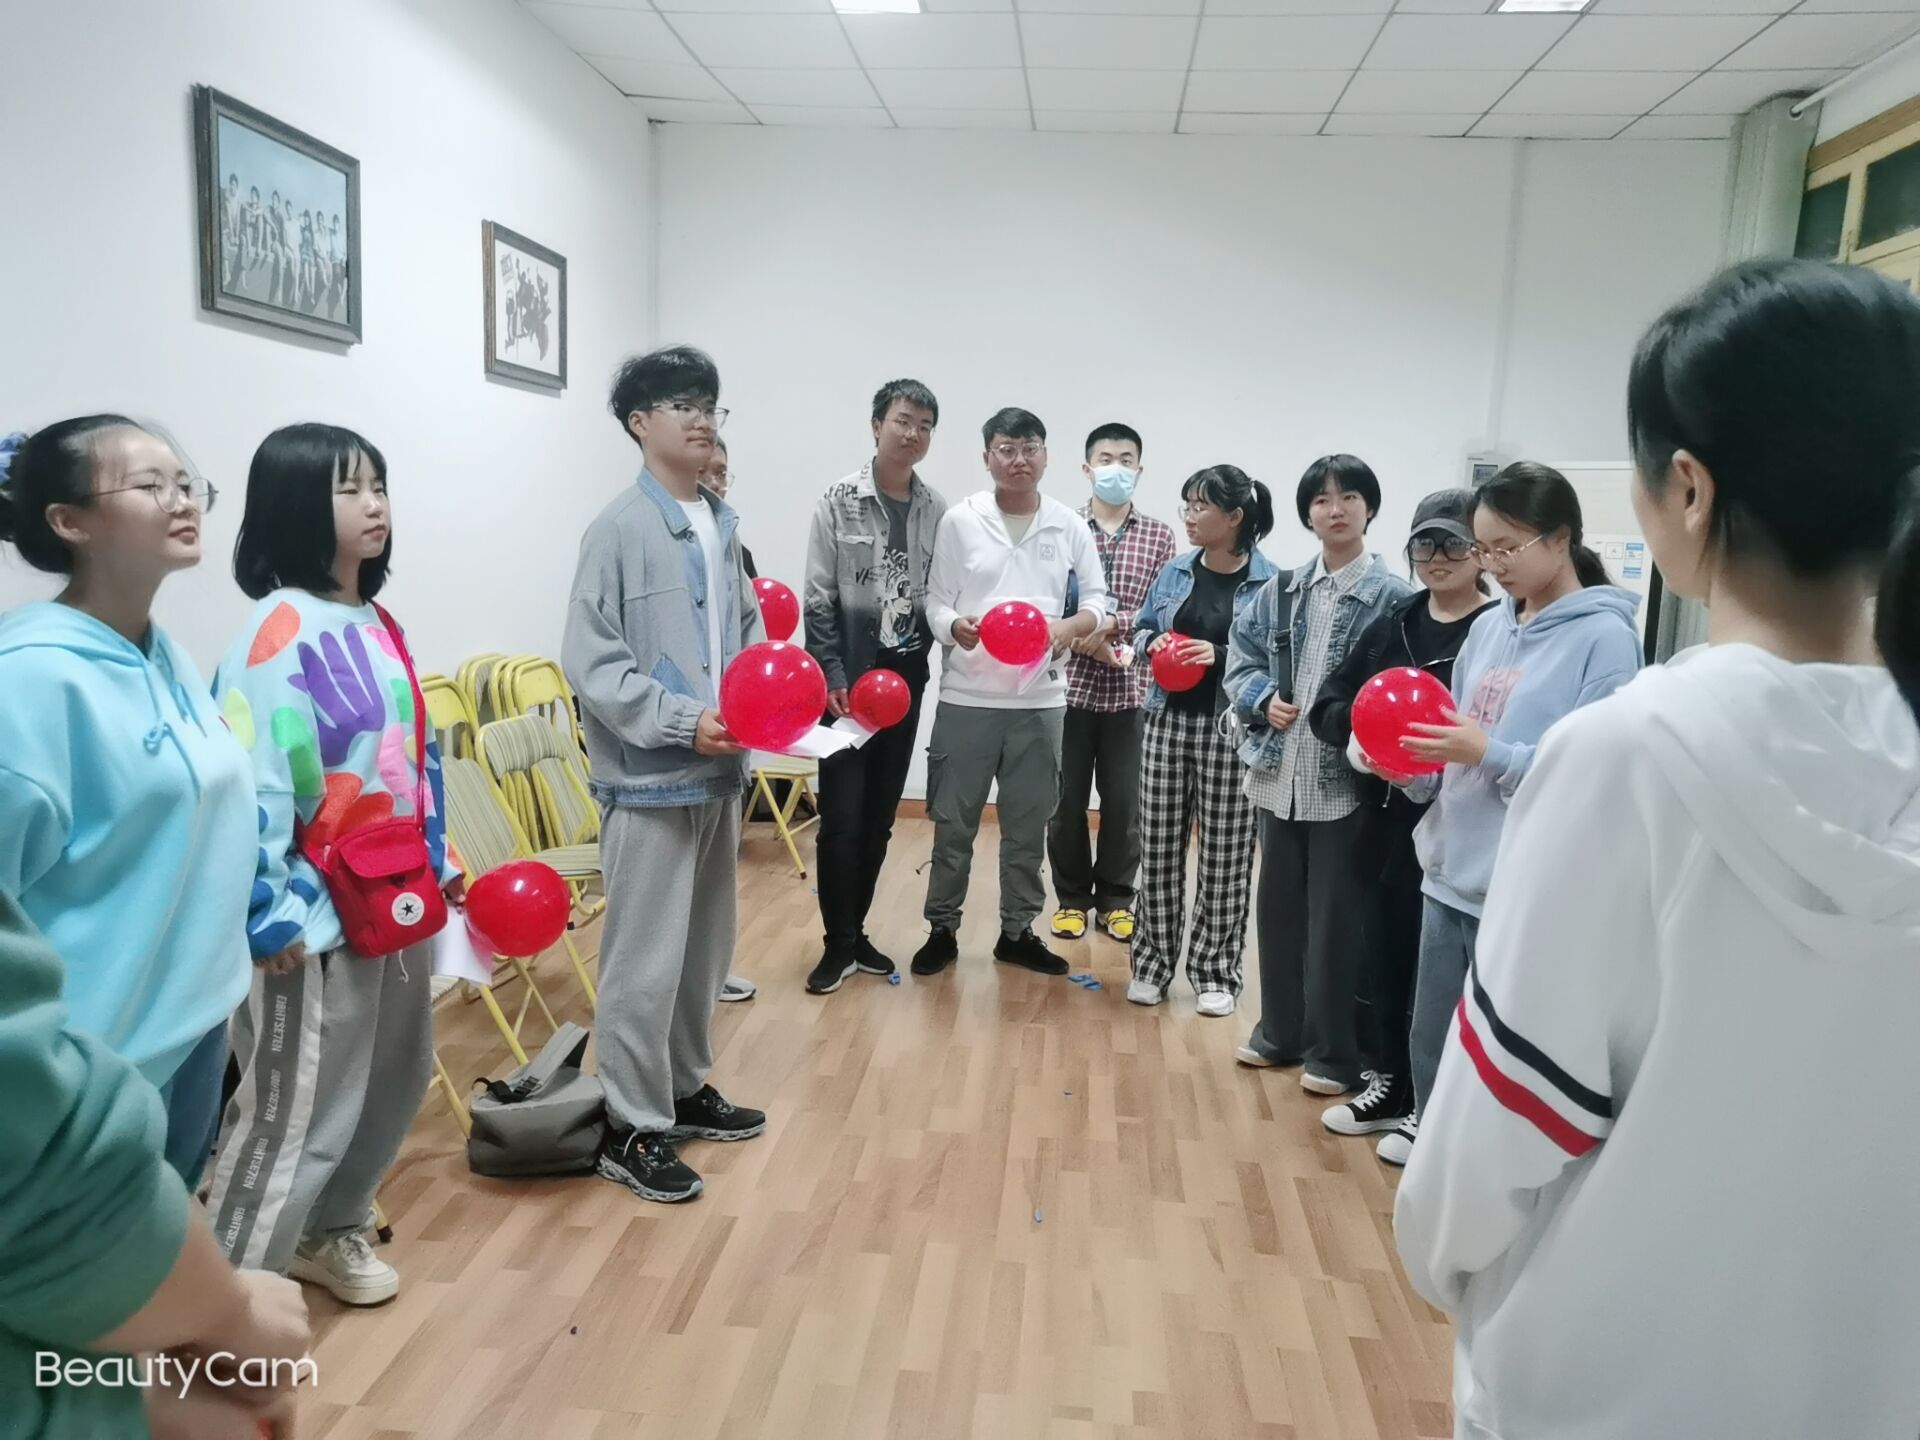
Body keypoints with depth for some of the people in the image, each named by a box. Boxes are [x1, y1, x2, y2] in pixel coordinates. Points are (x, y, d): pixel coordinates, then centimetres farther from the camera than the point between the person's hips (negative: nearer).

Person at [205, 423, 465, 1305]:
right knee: (298, 1108, 2)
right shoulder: (279, 630, -18)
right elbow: (248, 779, -22)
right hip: (319, 910, -9)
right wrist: (265, 912, -23)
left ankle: (329, 1232, 41)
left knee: (395, 1079, 21)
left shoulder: (376, 625, 8)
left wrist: (440, 857, 19)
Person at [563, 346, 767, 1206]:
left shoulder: (723, 525, 9)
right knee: (646, 960, 0)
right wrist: (681, 721, -20)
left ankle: (687, 1089, 35)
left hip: (720, 773, 7)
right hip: (650, 778, -7)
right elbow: (590, 662, -14)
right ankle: (632, 1130, 14)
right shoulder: (620, 529, -11)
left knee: (706, 947, 18)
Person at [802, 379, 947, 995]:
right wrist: (833, 678, -11)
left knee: (879, 819, 11)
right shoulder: (839, 501, -5)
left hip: (905, 683, 4)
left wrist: (920, 660, -3)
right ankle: (838, 944, 11)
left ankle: (855, 932, 24)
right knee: (841, 819, -2)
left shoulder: (937, 510, 4)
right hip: (847, 682, -3)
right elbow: (818, 600, -6)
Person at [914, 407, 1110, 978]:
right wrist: (953, 627, -22)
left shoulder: (1069, 526, 5)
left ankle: (1017, 932, 25)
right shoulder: (960, 520, 0)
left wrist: (1069, 627, -14)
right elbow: (935, 600, -1)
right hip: (967, 696, -2)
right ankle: (942, 929, 21)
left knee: (1028, 825, 11)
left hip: (1040, 699, 2)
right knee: (954, 823, 6)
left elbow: (1097, 600, 7)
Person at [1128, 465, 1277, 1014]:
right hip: (1168, 721, 4)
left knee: (1225, 855, 4)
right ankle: (1153, 961, 23)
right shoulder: (1175, 572, 7)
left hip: (1230, 730, -4)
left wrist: (1220, 655, -20)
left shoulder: (1269, 580, -6)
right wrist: (1152, 643, -4)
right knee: (1158, 848, 8)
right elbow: (1141, 629, 17)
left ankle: (1215, 970, 19)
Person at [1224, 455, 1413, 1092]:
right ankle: (1280, 1031, 32)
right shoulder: (1280, 591, 9)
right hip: (1280, 775, 5)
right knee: (1278, 907, 15)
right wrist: (1263, 699, -7)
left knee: (1337, 918, 5)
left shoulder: (1394, 597, -7)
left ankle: (1333, 1051, 20)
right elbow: (1240, 658, 10)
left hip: (1348, 781, -5)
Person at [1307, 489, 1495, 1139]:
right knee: (1386, 950, 15)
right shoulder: (1395, 623, 11)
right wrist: (1353, 737, -11)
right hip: (1388, 817, 6)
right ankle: (1393, 1082, 33)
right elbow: (1331, 698, 9)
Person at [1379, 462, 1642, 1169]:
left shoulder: (1604, 636, -11)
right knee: (1433, 1035, 20)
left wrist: (1488, 753, -23)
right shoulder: (1488, 628, 9)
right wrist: (1413, 766, -6)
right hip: (1452, 867, 7)